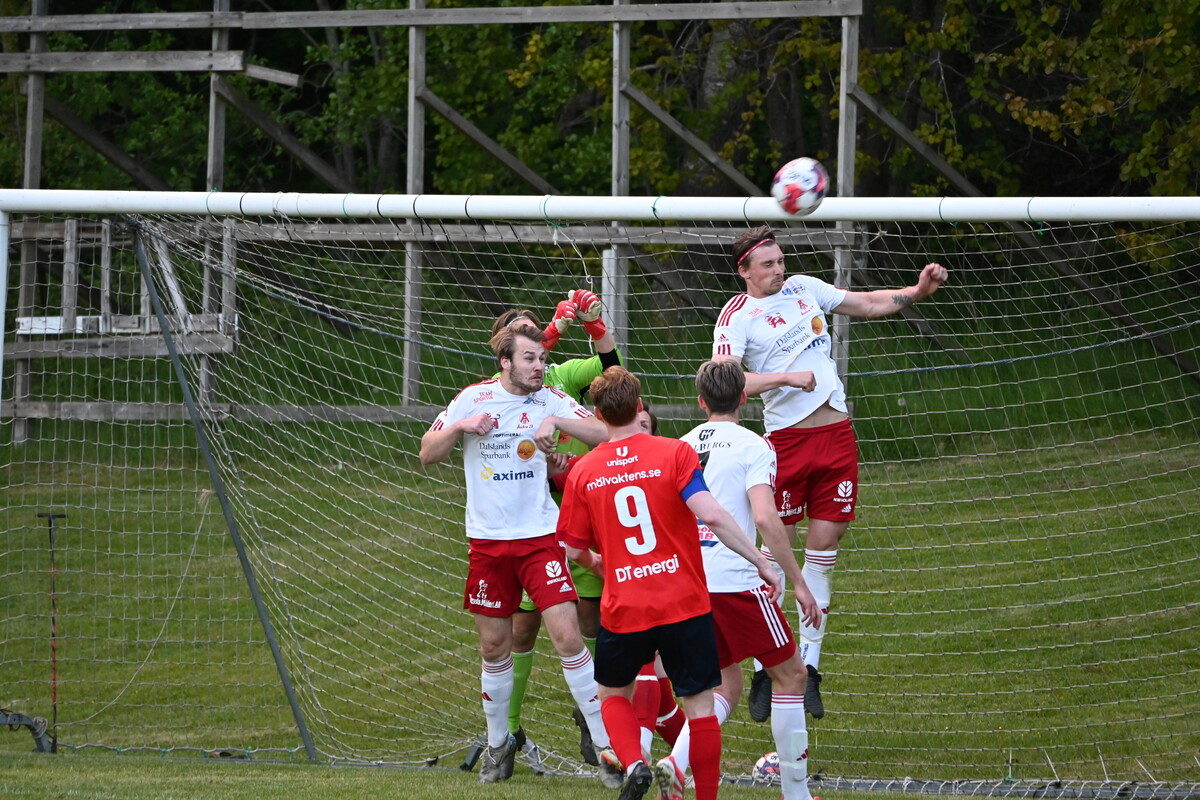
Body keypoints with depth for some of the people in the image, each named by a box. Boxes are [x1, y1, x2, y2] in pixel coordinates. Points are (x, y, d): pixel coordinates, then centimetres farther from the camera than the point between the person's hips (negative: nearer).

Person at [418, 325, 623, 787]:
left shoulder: (550, 401, -1)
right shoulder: (474, 399, 1)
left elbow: (606, 435, -11)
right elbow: (427, 454, 5)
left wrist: (556, 421, -24)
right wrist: (459, 427, -13)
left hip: (540, 536, -2)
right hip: (487, 541, 2)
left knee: (567, 636, -12)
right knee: (494, 646, 10)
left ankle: (608, 747, -7)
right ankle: (497, 743, 29)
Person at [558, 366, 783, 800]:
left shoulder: (583, 472, 1)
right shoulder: (675, 453, -7)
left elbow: (574, 550, 8)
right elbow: (710, 514, -19)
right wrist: (762, 563, -11)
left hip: (623, 610, 2)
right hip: (685, 604, -2)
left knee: (613, 693, 22)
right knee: (699, 706, 9)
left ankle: (634, 763, -4)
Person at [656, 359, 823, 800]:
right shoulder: (753, 446, -4)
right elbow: (765, 517, -16)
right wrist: (798, 582, -12)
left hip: (690, 582, 6)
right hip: (737, 579, -6)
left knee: (725, 686, 17)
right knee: (790, 674, 9)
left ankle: (676, 764, -7)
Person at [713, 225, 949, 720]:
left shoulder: (804, 288, 13)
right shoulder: (736, 317, -4)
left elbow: (870, 304, 21)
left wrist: (917, 291, 5)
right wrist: (787, 377, -24)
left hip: (836, 433, 5)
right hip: (786, 438, -5)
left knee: (824, 548, 4)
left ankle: (809, 666, 9)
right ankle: (764, 670, 5)